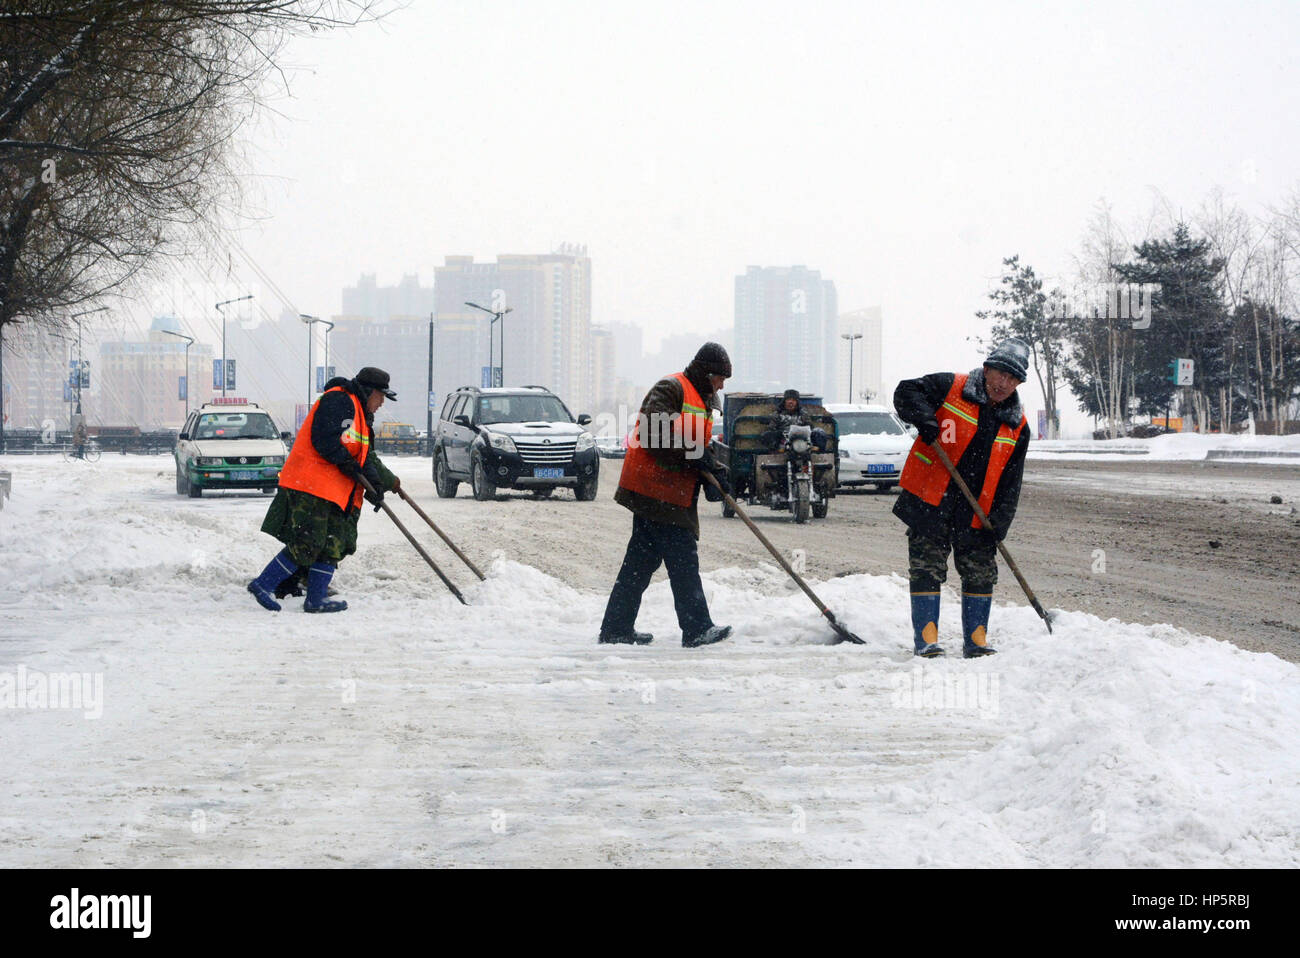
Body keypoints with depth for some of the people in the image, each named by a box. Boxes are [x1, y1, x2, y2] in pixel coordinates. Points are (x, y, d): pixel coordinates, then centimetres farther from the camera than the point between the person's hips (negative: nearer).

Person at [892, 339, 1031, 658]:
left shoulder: (1017, 427, 8)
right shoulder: (950, 388, -2)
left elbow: (1009, 483, 7)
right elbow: (907, 392, -4)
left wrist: (998, 523, -4)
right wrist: (924, 418, -24)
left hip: (975, 514, 4)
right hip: (929, 502, -4)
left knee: (980, 570, 5)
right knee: (927, 568, -4)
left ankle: (976, 637, 16)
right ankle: (925, 636, 1)